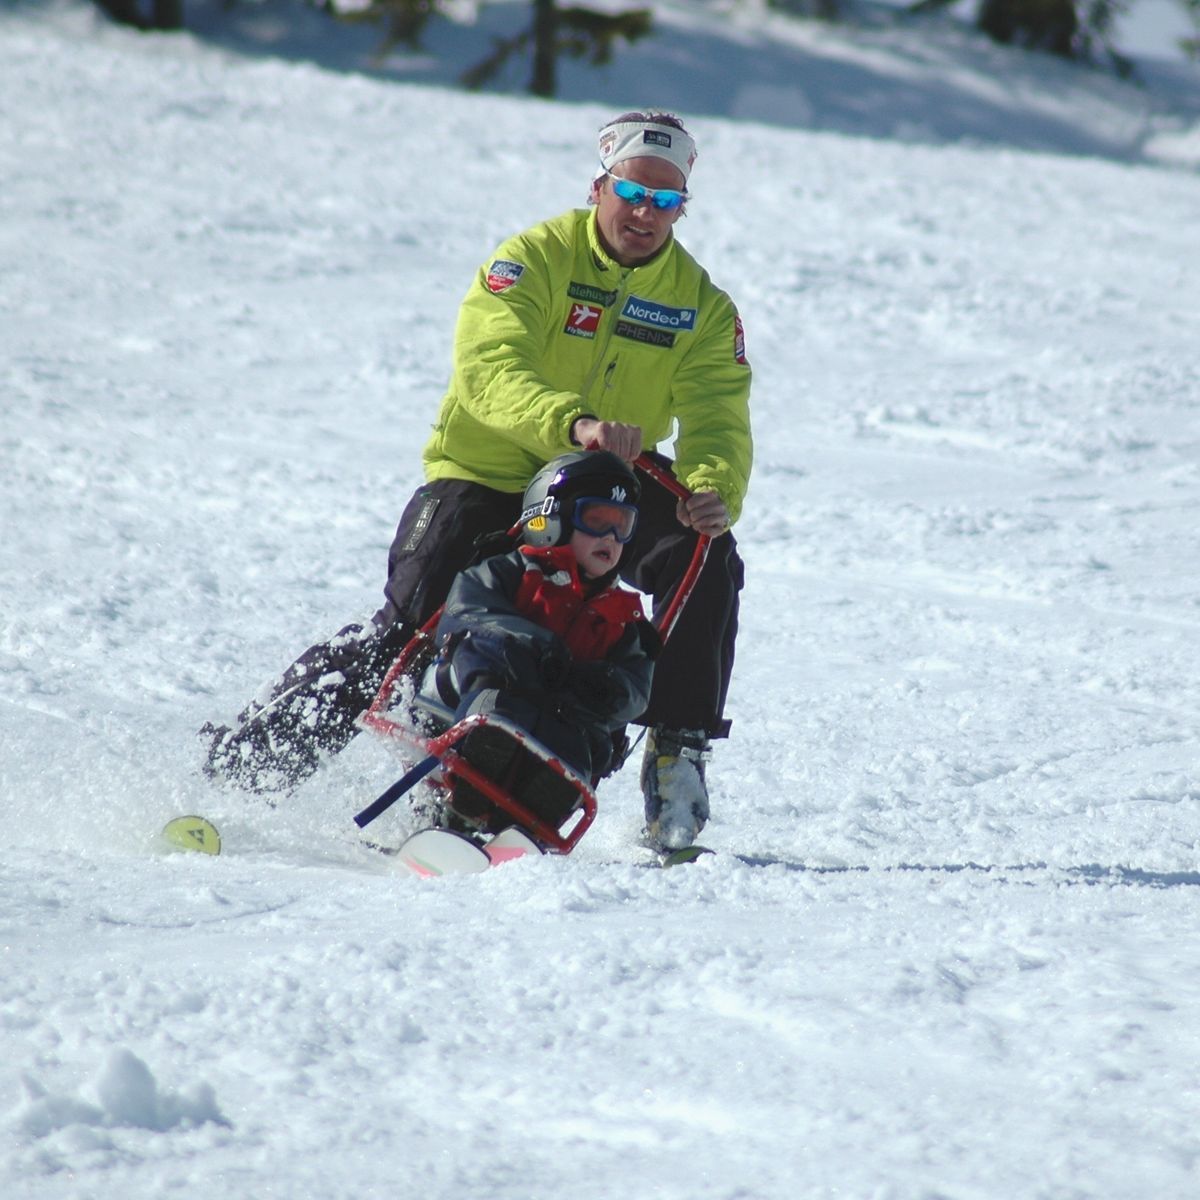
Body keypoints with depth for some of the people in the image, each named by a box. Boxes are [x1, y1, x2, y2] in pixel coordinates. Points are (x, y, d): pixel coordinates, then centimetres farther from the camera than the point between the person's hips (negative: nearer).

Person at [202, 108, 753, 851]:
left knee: (706, 559, -23)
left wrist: (714, 490, -37)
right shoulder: (536, 259, -11)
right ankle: (245, 760, -4)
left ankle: (679, 749, -12)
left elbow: (720, 418, -12)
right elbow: (490, 367, -27)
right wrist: (573, 423, -47)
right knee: (413, 626, -20)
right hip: (486, 480, -3)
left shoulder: (702, 305, 1)